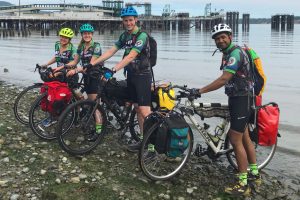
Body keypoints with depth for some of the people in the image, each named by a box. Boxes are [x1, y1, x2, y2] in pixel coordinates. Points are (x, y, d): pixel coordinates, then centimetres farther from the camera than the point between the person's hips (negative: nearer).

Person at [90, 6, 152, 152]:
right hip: (131, 75, 8)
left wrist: (113, 70, -35)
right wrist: (93, 63, -1)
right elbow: (111, 51, 7)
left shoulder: (142, 36, -16)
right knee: (137, 108, 9)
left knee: (144, 111, -13)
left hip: (142, 75, -8)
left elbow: (130, 57, -27)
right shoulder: (124, 35, 9)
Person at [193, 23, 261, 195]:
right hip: (237, 98, 10)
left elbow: (224, 79, -26)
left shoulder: (235, 53, -18)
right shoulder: (228, 53, 14)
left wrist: (200, 91, -27)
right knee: (244, 136, 17)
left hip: (242, 99, -10)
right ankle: (254, 173, 30)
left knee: (236, 140, -9)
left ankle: (243, 184, -3)